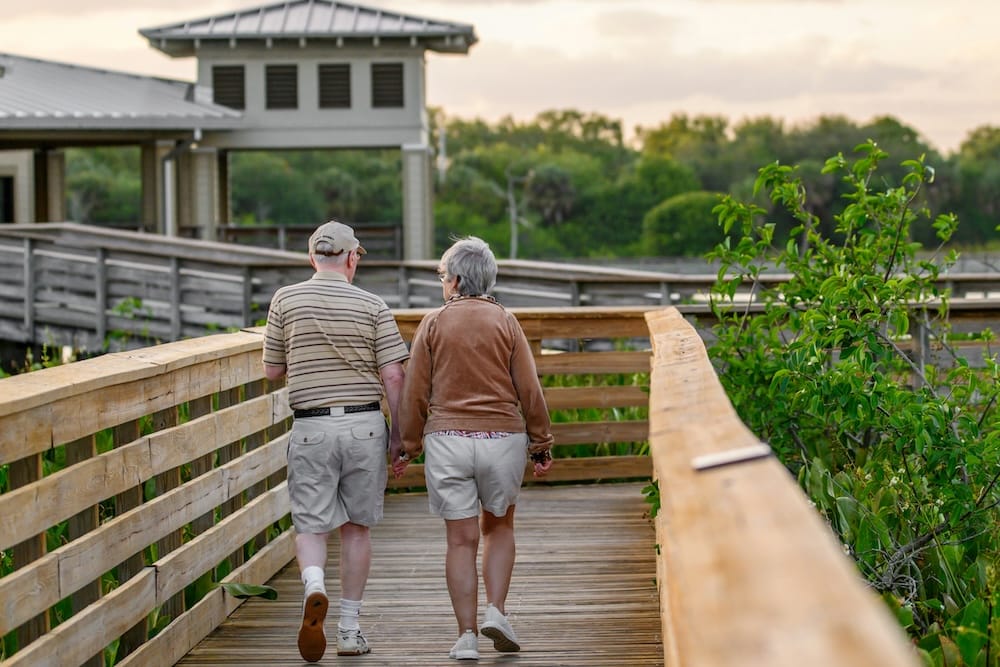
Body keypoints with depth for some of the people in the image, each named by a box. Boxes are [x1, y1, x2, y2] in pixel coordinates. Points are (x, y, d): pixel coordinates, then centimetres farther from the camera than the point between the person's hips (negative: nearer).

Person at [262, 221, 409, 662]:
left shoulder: (285, 300, 0)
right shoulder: (372, 306, -1)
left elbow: (272, 370, 5)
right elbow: (393, 377, -5)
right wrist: (399, 438, 2)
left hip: (311, 429, -1)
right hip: (366, 425, 1)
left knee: (310, 526, 5)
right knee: (356, 527, 11)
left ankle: (314, 586, -26)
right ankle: (350, 629, 15)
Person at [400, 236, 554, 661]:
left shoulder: (433, 323, 1)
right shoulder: (505, 322, 2)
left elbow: (415, 391, 1)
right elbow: (529, 389, 1)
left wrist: (410, 444, 10)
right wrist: (541, 444, 8)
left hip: (447, 439, 0)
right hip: (503, 436, 0)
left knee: (461, 539, 4)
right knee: (499, 528, 19)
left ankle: (466, 635, 3)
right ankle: (495, 611, 4)